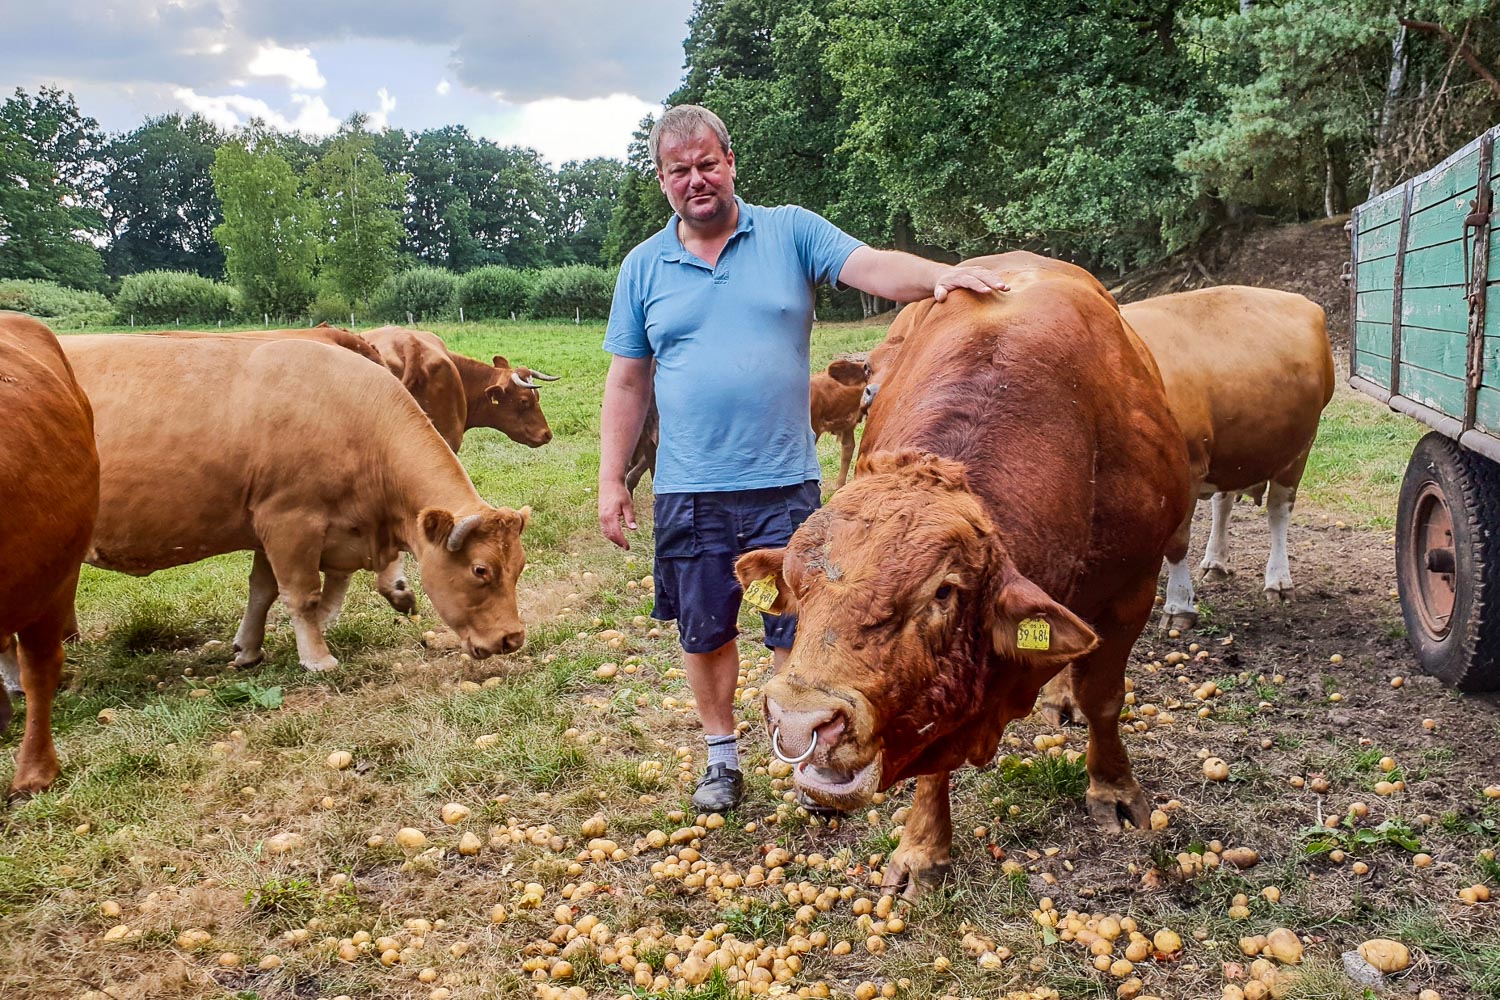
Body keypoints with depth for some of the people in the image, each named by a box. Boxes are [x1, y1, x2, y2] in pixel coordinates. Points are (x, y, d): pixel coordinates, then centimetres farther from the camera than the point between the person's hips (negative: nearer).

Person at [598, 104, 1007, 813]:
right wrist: (610, 482, 5)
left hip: (784, 483, -2)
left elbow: (874, 267, -12)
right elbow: (626, 383, 9)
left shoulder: (791, 232, 2)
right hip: (688, 490, 2)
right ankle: (722, 754, 32)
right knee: (704, 632, 12)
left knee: (797, 629, 5)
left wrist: (940, 276, -33)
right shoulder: (643, 267, 7)